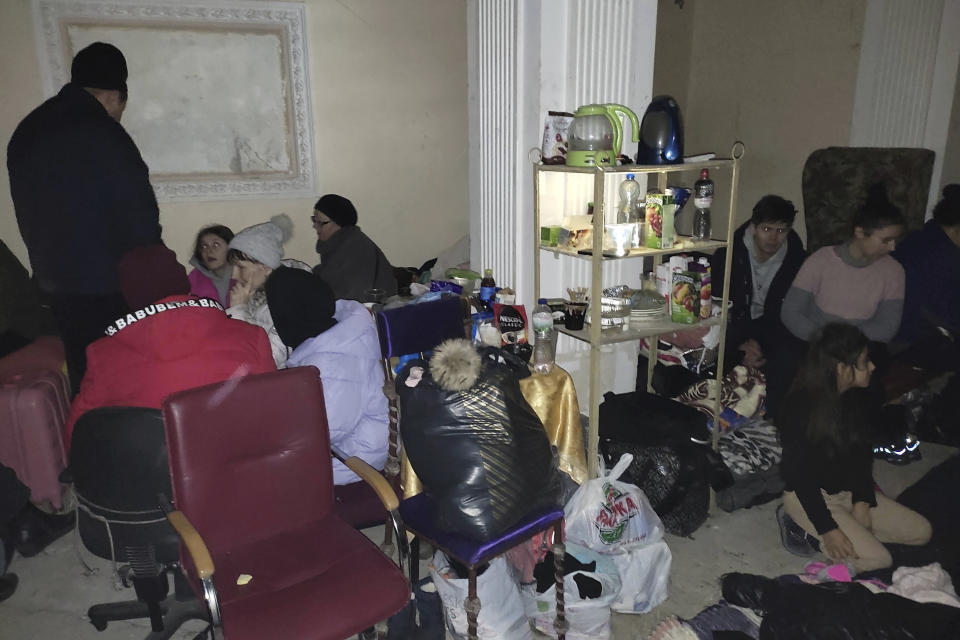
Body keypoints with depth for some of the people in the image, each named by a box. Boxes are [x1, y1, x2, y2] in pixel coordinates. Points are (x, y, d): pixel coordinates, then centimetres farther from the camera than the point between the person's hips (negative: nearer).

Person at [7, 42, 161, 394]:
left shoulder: (24, 134, 10)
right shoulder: (103, 134, -17)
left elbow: (27, 216, 16)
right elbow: (139, 216, -16)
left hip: (56, 282, 8)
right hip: (109, 287, -7)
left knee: (85, 378, 16)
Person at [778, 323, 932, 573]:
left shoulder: (859, 399, -3)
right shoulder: (799, 408, -25)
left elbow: (863, 454, 5)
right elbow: (799, 474, -22)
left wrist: (863, 501, -7)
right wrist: (827, 529, -22)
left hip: (849, 490, 8)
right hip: (807, 495, -8)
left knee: (921, 531, 5)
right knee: (877, 559, -18)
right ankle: (813, 531, 2)